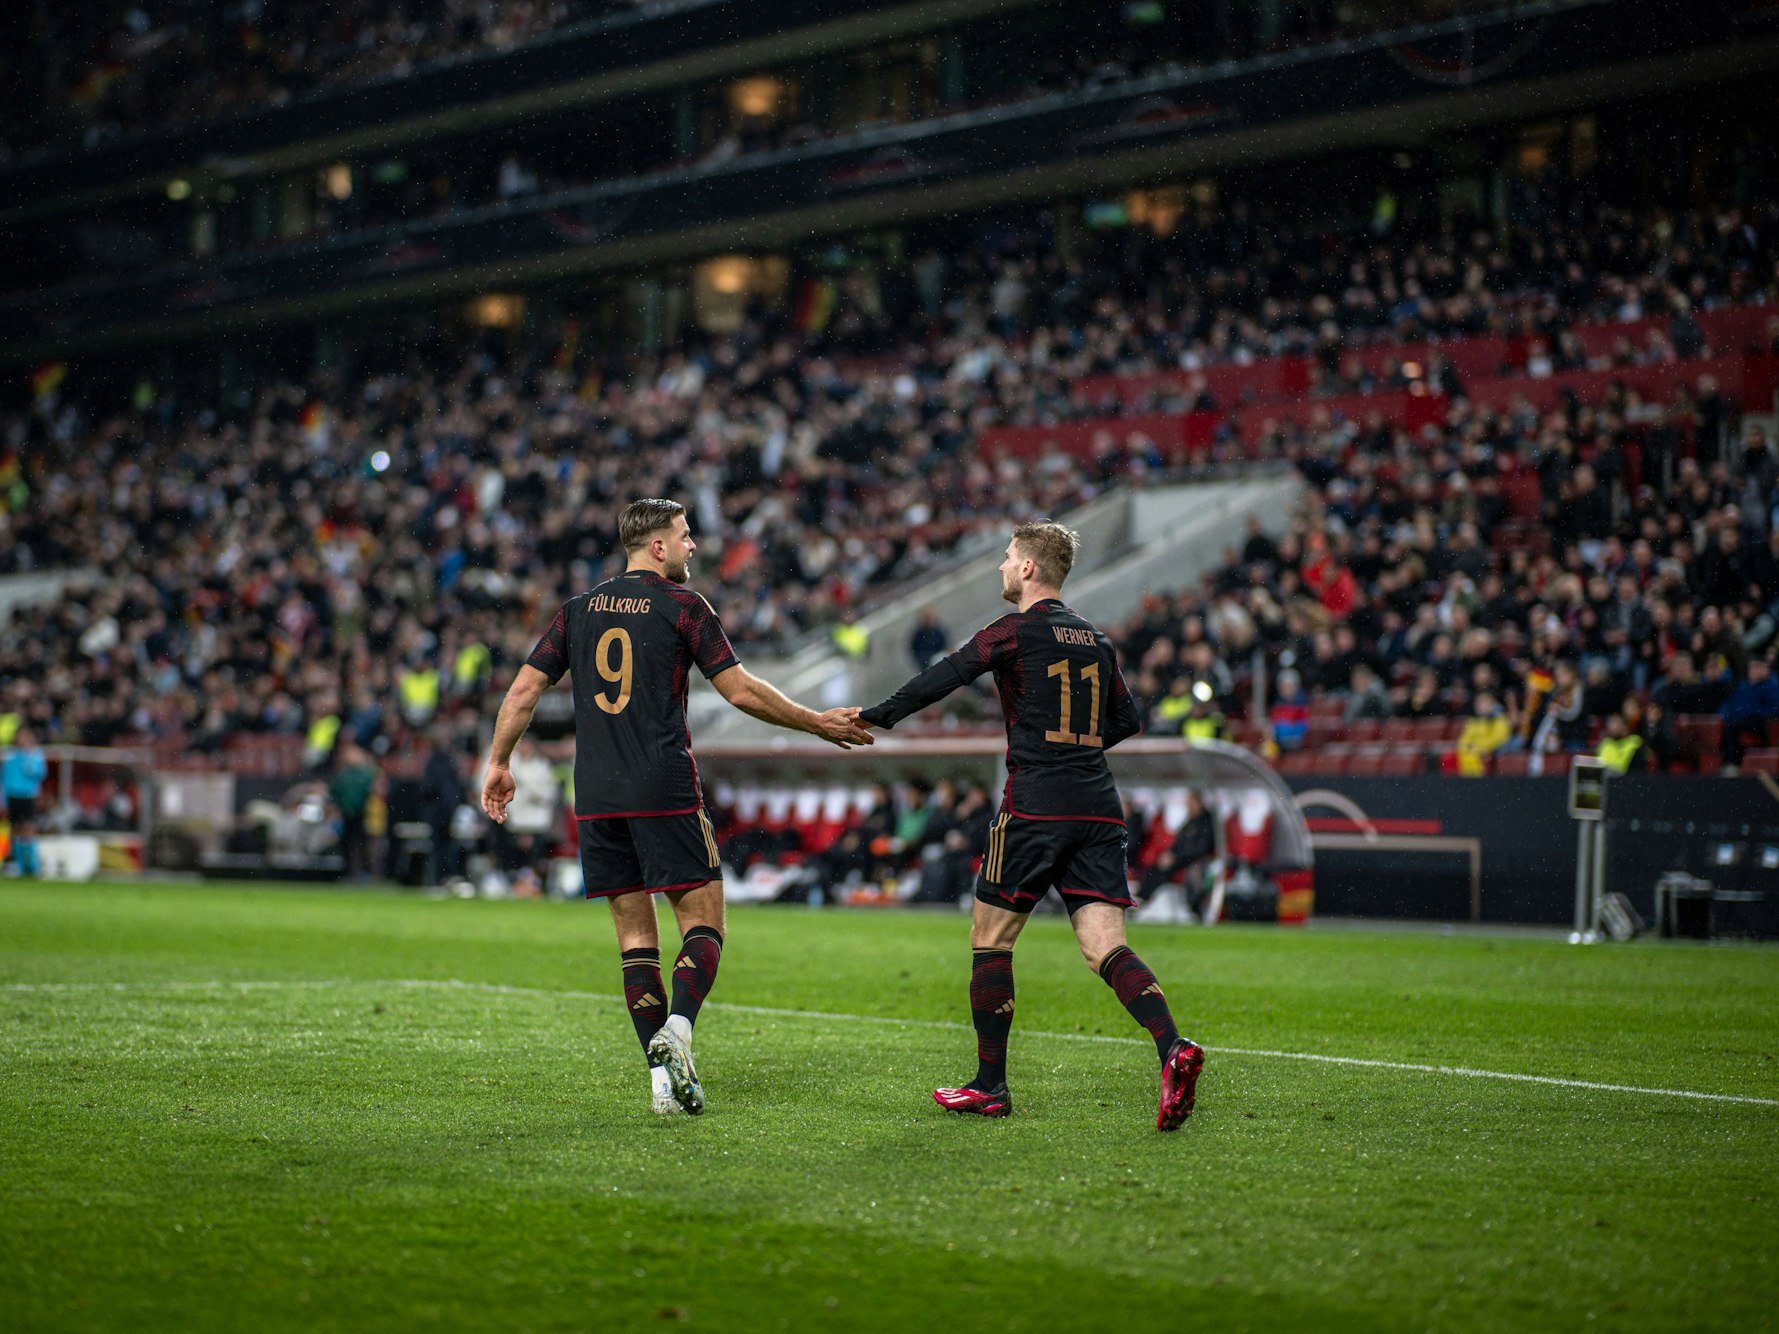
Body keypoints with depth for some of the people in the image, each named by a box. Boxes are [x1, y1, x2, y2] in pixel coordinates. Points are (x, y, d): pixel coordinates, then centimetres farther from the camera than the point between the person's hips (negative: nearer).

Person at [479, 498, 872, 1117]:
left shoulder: (579, 609, 13)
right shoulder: (681, 605, 0)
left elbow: (524, 690, 10)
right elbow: (742, 691, -2)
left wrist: (499, 763, 22)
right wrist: (819, 724, 9)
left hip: (596, 798, 5)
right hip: (664, 791, -5)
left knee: (635, 935, 8)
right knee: (703, 922, 2)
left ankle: (663, 1076, 3)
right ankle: (676, 1031, -22)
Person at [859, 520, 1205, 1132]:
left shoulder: (1017, 631, -2)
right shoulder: (1096, 640, 17)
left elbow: (944, 678, -10)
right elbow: (1126, 719, 22)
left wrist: (877, 716, -5)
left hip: (1036, 804, -6)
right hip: (1099, 806, 6)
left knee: (990, 938, 7)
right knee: (1105, 945, -2)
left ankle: (990, 1085, 10)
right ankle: (1173, 1050, -25)